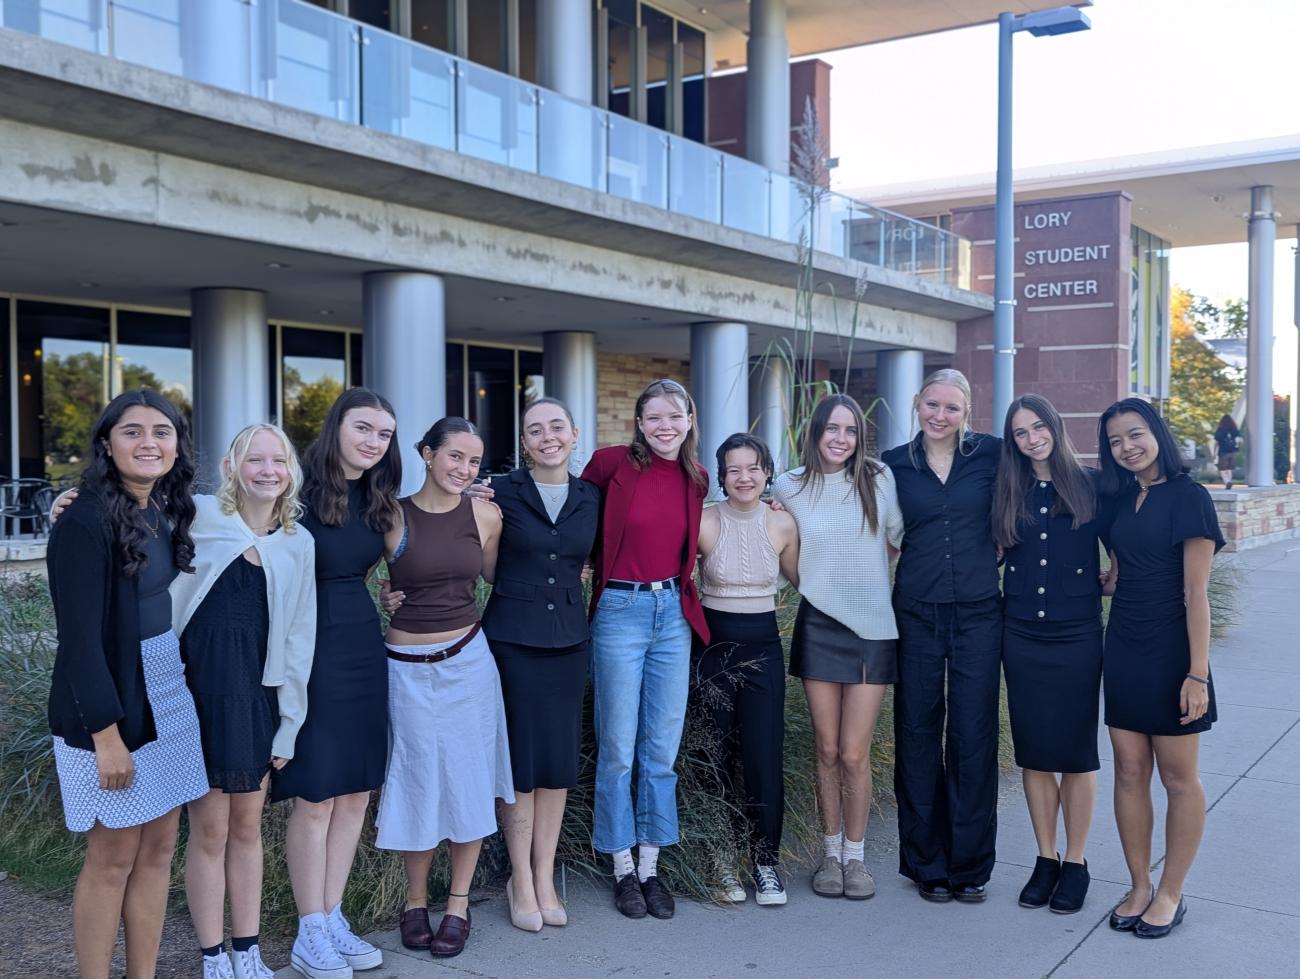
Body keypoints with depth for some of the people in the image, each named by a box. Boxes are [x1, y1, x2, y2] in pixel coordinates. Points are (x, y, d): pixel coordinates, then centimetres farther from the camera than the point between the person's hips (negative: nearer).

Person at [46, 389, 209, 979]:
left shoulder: (169, 512, 7)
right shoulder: (86, 520, -15)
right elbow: (80, 636, -18)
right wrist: (107, 734, -18)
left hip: (168, 698, 7)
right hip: (109, 706, -7)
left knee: (158, 849, 12)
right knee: (113, 857, 3)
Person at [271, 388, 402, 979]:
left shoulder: (378, 500, 9)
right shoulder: (300, 488, -11)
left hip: (363, 646, 7)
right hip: (311, 647, -7)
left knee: (356, 791, 11)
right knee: (316, 795, 0)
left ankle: (332, 918, 24)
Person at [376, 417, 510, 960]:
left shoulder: (485, 516, -2)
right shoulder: (394, 517, -9)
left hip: (468, 659, 2)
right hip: (408, 666, -2)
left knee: (469, 779, 6)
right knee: (418, 779, 7)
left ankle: (458, 904, 22)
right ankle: (415, 900, 27)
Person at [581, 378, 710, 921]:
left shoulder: (695, 479, 7)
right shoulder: (613, 462, -7)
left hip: (674, 612, 4)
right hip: (621, 611, -4)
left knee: (662, 749, 9)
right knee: (617, 749, 3)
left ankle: (651, 866, 22)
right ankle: (623, 869, 19)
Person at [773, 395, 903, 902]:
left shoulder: (879, 480, -2)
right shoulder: (789, 487, 1)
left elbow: (902, 537, 9)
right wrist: (816, 584, 7)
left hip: (872, 629, -1)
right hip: (818, 627, 1)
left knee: (854, 754, 0)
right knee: (827, 750, 7)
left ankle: (855, 856, 17)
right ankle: (831, 853, 23)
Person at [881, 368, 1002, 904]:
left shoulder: (991, 454, 1)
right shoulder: (894, 465, 4)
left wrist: (995, 556, -1)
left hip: (978, 614, -1)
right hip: (916, 615, 1)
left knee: (974, 737, 2)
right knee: (917, 736, 5)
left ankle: (969, 865, 16)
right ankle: (927, 863, 19)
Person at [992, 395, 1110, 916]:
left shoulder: (1092, 485, -1)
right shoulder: (1007, 493, 7)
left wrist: (1107, 581, -6)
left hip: (1076, 636, -2)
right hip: (1021, 634, 3)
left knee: (1076, 752, 4)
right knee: (1033, 750, 8)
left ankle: (1076, 864, 18)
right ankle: (1046, 860, 21)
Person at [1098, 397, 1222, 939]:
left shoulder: (1186, 496, -10)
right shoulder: (1121, 499, 9)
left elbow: (1195, 592, -13)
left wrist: (1198, 673, -16)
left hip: (1171, 650, -6)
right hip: (1123, 648, 6)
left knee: (1178, 777, 6)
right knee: (1130, 772, 8)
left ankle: (1170, 894, 18)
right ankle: (1140, 888, 19)